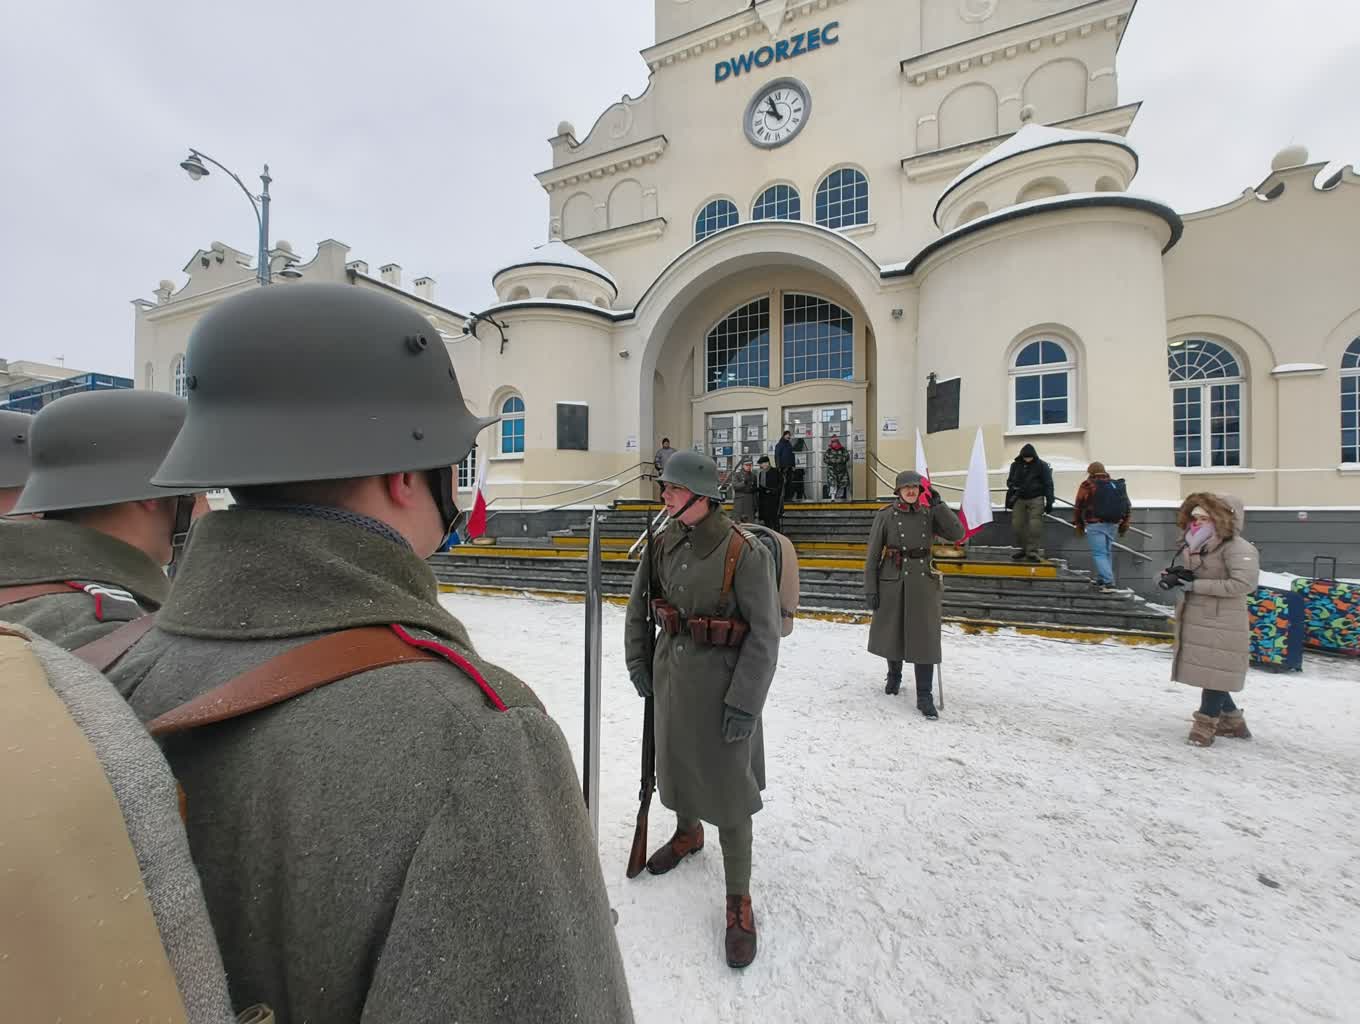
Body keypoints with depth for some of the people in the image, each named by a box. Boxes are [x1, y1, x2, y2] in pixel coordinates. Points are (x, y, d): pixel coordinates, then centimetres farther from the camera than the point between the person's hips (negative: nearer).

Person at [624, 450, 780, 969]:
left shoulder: (744, 553, -21)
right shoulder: (663, 544, -3)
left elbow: (765, 634, -18)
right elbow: (638, 605, 10)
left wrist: (745, 702, -16)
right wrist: (638, 661, 10)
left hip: (721, 681, -6)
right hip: (670, 673, 6)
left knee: (726, 786, 6)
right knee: (676, 758, 25)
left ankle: (739, 900, 29)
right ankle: (687, 833, 56)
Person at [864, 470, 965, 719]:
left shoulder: (929, 514, 2)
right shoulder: (885, 515, -4)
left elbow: (957, 534, -10)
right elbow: (872, 555, -4)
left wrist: (938, 503, -13)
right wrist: (870, 589, -6)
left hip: (922, 583, 1)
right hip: (892, 582, -1)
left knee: (925, 639, 0)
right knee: (892, 633, 13)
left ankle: (925, 697, 10)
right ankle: (894, 676, 38)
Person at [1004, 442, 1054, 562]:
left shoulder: (1042, 465, -4)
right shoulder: (1015, 465, 5)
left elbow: (1048, 484, -3)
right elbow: (1009, 480, 14)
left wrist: (1049, 502, -7)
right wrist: (1014, 487, -9)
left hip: (1036, 499, -3)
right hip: (1019, 499, 4)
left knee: (1035, 525, -10)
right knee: (1018, 524, 3)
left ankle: (1033, 551, -6)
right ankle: (1022, 549, 15)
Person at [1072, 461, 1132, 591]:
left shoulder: (1088, 485, -4)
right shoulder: (1118, 485, 13)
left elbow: (1078, 506, -3)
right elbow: (1128, 507, 15)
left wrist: (1078, 524, 9)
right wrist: (1124, 525, 22)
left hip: (1095, 525, -6)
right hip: (1113, 525, 6)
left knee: (1099, 554, -5)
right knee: (1107, 552, 17)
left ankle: (1109, 582, -14)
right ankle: (1101, 579, 24)